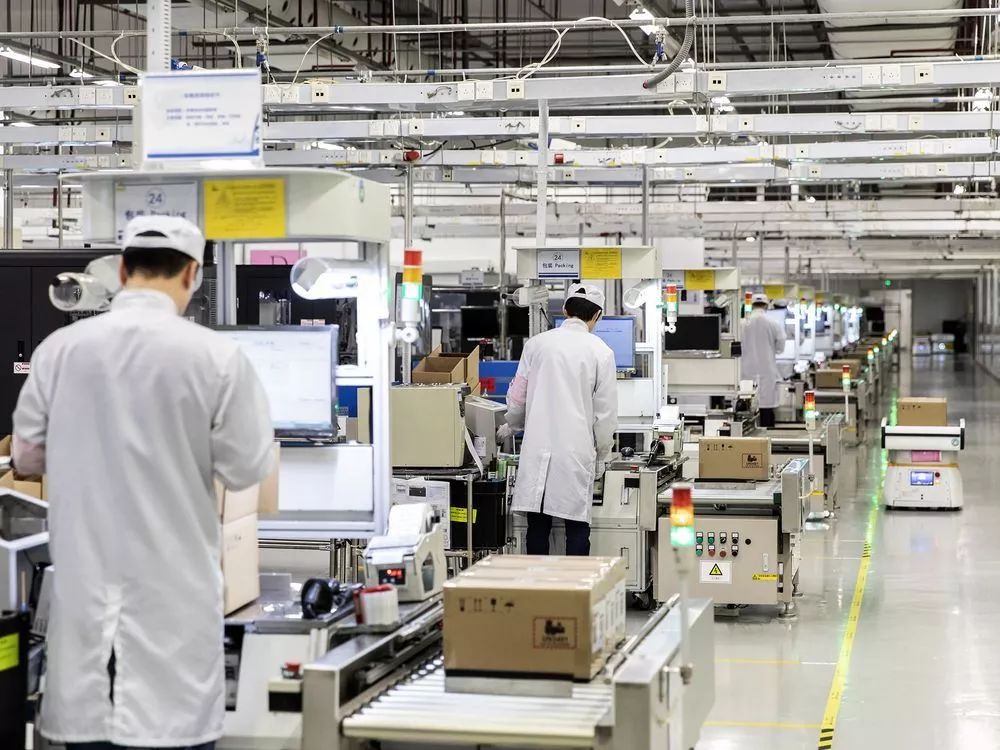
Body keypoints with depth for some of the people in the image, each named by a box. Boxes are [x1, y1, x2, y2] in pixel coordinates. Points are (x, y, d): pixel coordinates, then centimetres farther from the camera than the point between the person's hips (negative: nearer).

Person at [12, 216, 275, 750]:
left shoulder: (58, 348, -4)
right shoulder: (216, 355, -12)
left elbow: (27, 458, 7)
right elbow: (246, 469, -3)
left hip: (84, 581, 3)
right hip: (172, 584, -2)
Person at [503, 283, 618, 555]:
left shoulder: (537, 343, 4)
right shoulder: (600, 351, -2)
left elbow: (516, 398, 10)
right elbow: (605, 412, 0)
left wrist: (511, 425, 30)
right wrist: (601, 457, 12)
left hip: (537, 449, 2)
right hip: (577, 452, -2)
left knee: (538, 527, 7)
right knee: (577, 528, 4)